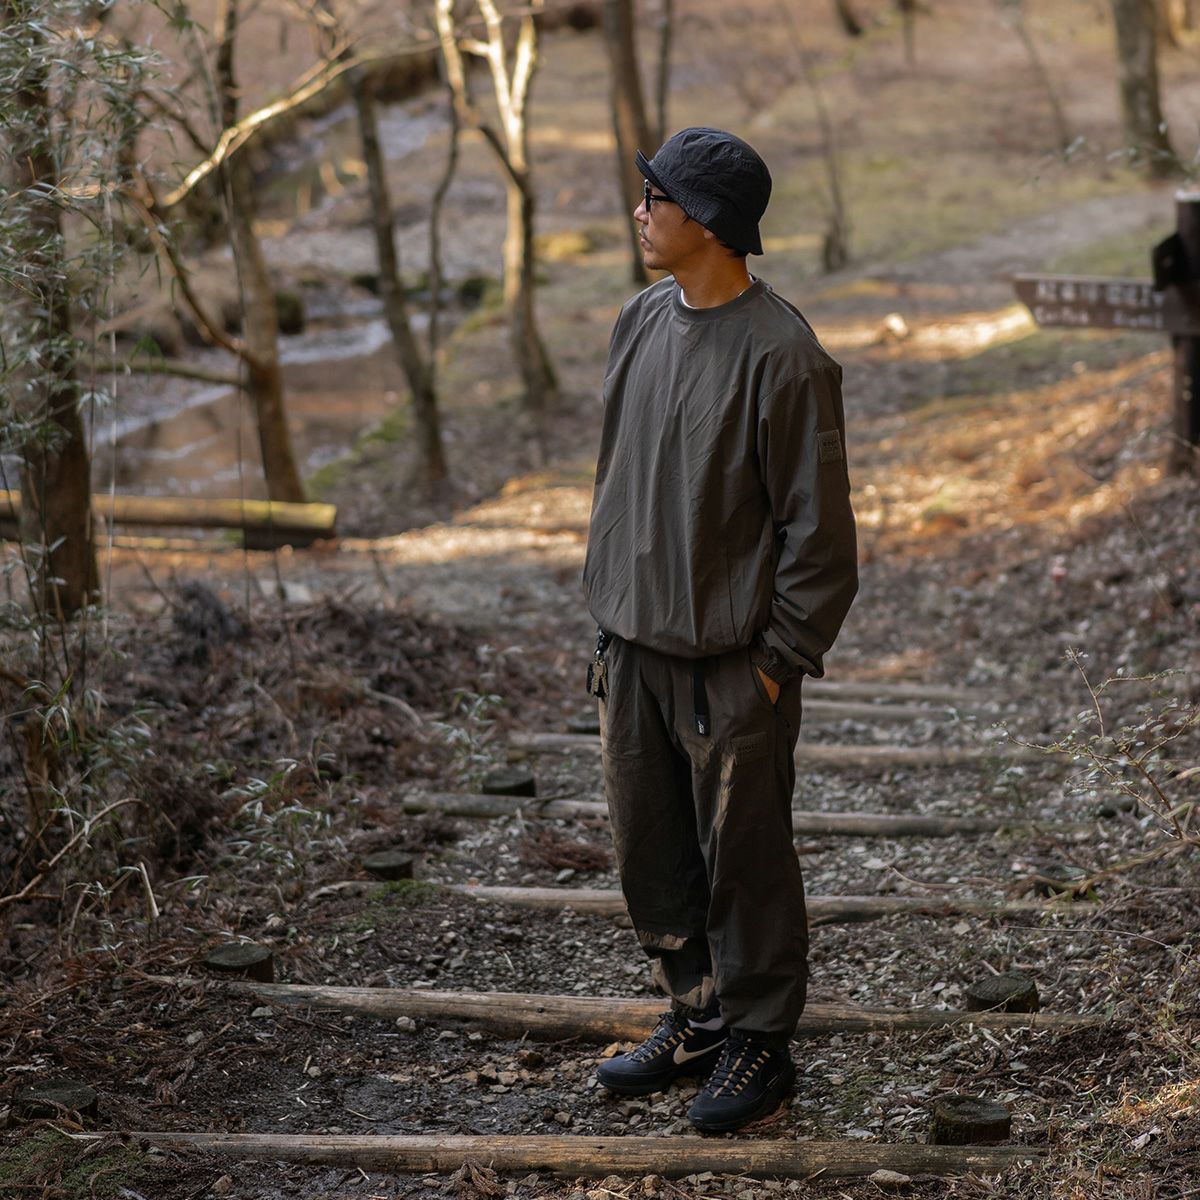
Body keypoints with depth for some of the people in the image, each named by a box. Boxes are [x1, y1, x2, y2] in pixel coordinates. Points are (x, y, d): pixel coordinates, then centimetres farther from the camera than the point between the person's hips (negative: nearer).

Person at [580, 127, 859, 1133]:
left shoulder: (781, 354, -16)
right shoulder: (642, 323, 7)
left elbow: (817, 524, -14)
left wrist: (782, 659, -13)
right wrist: (610, 622, 14)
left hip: (731, 662, -7)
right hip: (634, 648, 7)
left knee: (744, 859, 5)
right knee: (651, 852, 15)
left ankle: (759, 1041, 20)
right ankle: (698, 1015, 32)